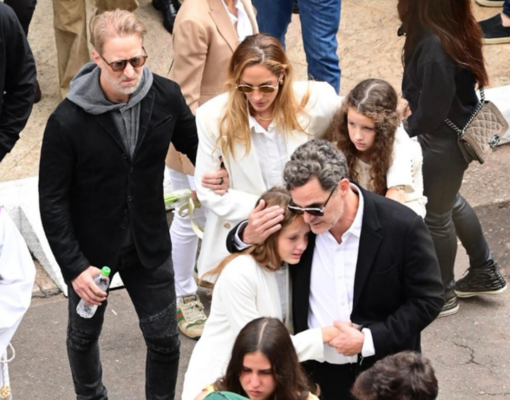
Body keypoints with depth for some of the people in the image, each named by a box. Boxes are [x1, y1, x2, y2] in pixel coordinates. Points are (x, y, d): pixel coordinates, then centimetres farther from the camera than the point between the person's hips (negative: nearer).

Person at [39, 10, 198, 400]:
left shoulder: (166, 96, -15)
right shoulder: (68, 120, -23)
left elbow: (194, 145, 5)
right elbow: (52, 200, -15)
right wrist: (73, 266, -18)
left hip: (149, 245, 2)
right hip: (90, 249, -2)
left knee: (165, 340, 10)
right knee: (84, 335, 21)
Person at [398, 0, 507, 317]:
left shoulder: (434, 45, -34)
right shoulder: (454, 27, -6)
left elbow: (432, 112, -25)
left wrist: (406, 130, -6)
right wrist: (410, 113, 2)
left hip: (443, 140, -9)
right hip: (455, 132, 9)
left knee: (436, 215, 12)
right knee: (450, 202, 28)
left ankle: (442, 294, 33)